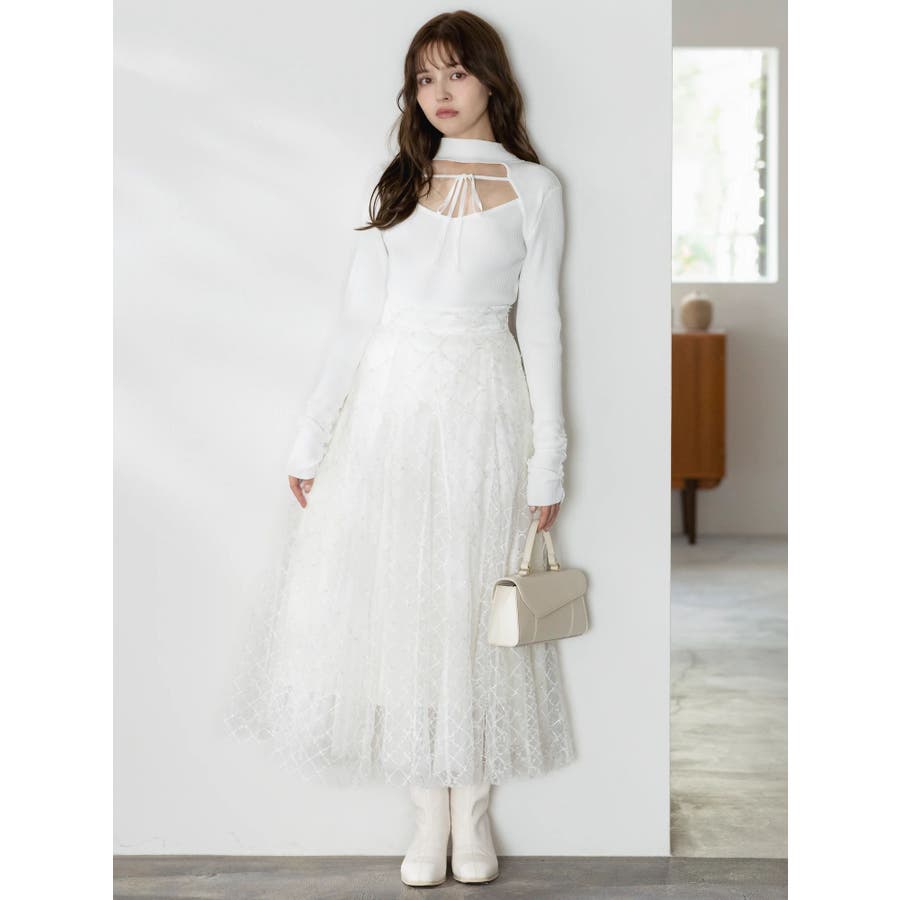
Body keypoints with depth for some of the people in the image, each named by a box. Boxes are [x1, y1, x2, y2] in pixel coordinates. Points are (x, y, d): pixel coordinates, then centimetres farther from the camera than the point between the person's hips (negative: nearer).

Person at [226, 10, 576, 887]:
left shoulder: (533, 188, 4)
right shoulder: (398, 183, 10)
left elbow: (540, 325, 3)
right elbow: (358, 319, 8)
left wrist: (547, 459, -1)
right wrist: (310, 440, 5)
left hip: (481, 412, -2)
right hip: (391, 404, 2)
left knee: (474, 604, 2)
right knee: (398, 601, 2)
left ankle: (474, 802, 16)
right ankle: (430, 807, 13)